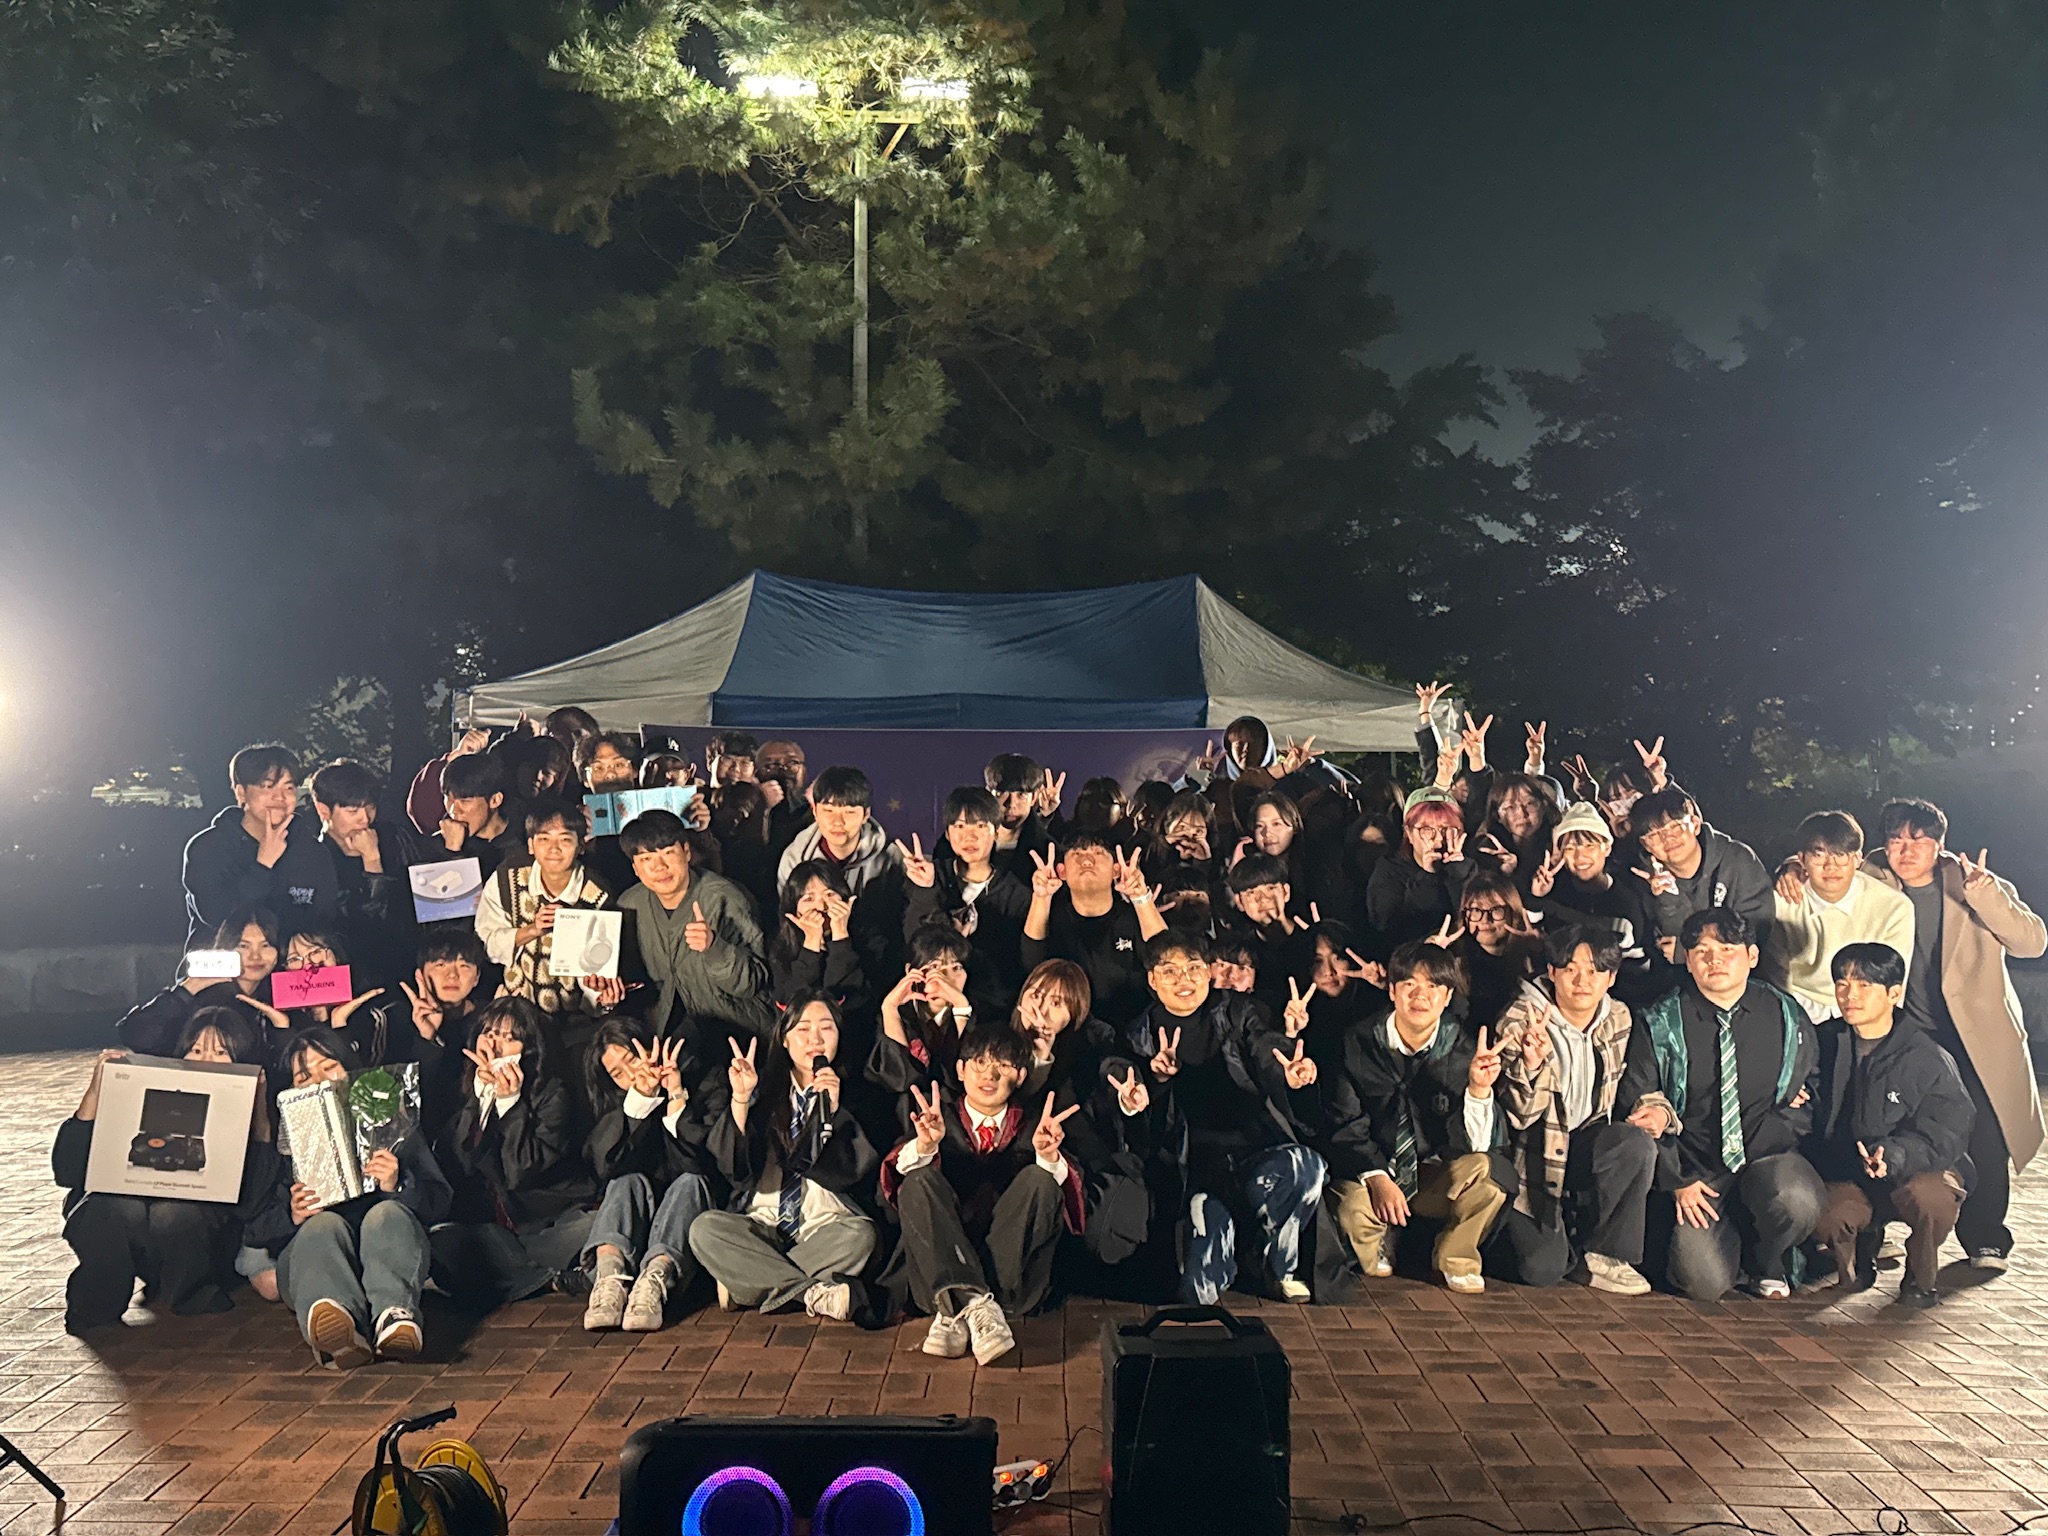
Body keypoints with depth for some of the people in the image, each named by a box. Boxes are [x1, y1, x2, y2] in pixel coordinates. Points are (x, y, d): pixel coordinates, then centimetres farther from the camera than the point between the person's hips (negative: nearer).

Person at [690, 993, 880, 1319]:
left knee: (859, 1233, -33)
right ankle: (815, 1291, -27)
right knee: (705, 1228, -27)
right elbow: (733, 1167, -2)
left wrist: (835, 1111, -14)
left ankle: (750, 1282, -21)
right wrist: (740, 1099, -15)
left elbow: (857, 1173, -3)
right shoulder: (765, 1089, 11)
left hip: (825, 1227, -1)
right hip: (762, 1224, 1)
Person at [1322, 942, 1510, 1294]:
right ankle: (1375, 1253, 6)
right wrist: (1378, 1178, -23)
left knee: (1491, 1170, -27)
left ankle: (1454, 1258, 3)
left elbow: (1474, 1145, -12)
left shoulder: (1464, 1050, -7)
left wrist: (1479, 1090, -30)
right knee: (1351, 1206, -34)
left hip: (1437, 1182, 2)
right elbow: (1344, 1126, -8)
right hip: (1367, 1175, -2)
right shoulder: (1359, 1043, -8)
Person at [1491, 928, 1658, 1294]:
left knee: (1637, 1143, -29)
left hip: (1587, 1145, 4)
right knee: (1544, 1269, -18)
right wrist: (1531, 1064, -36)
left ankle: (1606, 1256, -11)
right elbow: (1519, 1115, -18)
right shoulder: (1521, 1020, -14)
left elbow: (1629, 1088, 19)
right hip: (1534, 1154, -4)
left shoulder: (1618, 1020, 1)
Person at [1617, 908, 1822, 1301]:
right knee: (1707, 1283, -20)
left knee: (1797, 1201, -33)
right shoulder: (1661, 1024, -3)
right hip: (1696, 1170, -1)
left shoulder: (1787, 1018, 2)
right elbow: (1636, 1108, 0)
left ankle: (1768, 1264, 2)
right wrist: (1676, 1181, -6)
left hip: (1768, 1161, 1)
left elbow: (1809, 1101, 7)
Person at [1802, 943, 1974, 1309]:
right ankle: (1863, 1242, 12)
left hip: (1924, 1169, -2)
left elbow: (1945, 1134, -16)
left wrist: (1894, 1155, -35)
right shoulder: (1826, 1042, 1)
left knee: (1927, 1197, -37)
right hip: (1847, 1175, 2)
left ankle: (1921, 1278, -3)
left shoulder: (1926, 1056, -11)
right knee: (1826, 1219, -30)